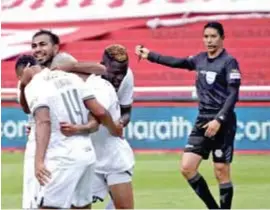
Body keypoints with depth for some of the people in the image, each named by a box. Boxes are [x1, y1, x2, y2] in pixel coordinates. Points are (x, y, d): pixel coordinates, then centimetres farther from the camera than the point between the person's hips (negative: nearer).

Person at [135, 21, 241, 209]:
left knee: (222, 173, -5)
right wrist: (150, 55, 23)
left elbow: (233, 95, -13)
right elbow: (176, 62, 24)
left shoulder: (229, 62, -7)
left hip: (222, 123, -6)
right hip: (202, 121, 6)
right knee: (187, 167, -2)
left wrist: (219, 120, -22)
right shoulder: (200, 59, 10)